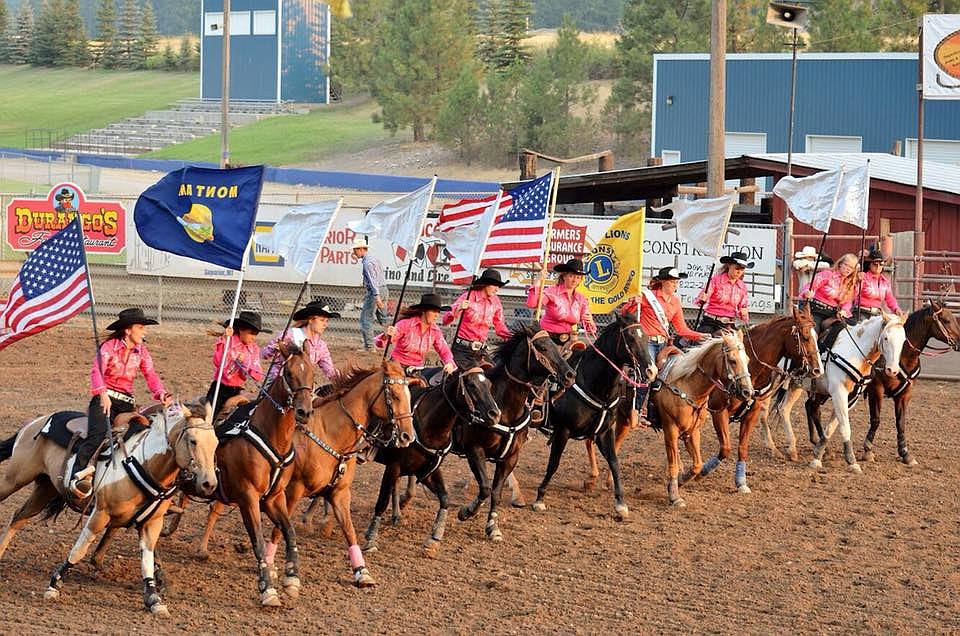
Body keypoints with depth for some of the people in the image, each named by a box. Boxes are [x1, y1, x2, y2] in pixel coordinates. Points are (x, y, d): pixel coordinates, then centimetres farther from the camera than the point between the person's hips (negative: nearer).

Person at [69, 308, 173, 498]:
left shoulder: (141, 351, 13)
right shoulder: (109, 347, -5)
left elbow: (151, 375, 3)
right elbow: (97, 370, -20)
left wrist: (161, 393, -19)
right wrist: (102, 393, -39)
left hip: (127, 402, 6)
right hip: (105, 399, -6)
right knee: (97, 435, -28)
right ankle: (78, 475, -39)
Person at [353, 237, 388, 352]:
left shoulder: (367, 262, -13)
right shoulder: (374, 259, 17)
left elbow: (373, 280, -22)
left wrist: (377, 297, -28)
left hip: (375, 291, -9)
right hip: (384, 290, 9)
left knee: (366, 318, -3)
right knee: (383, 318, 14)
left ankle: (369, 346, -3)